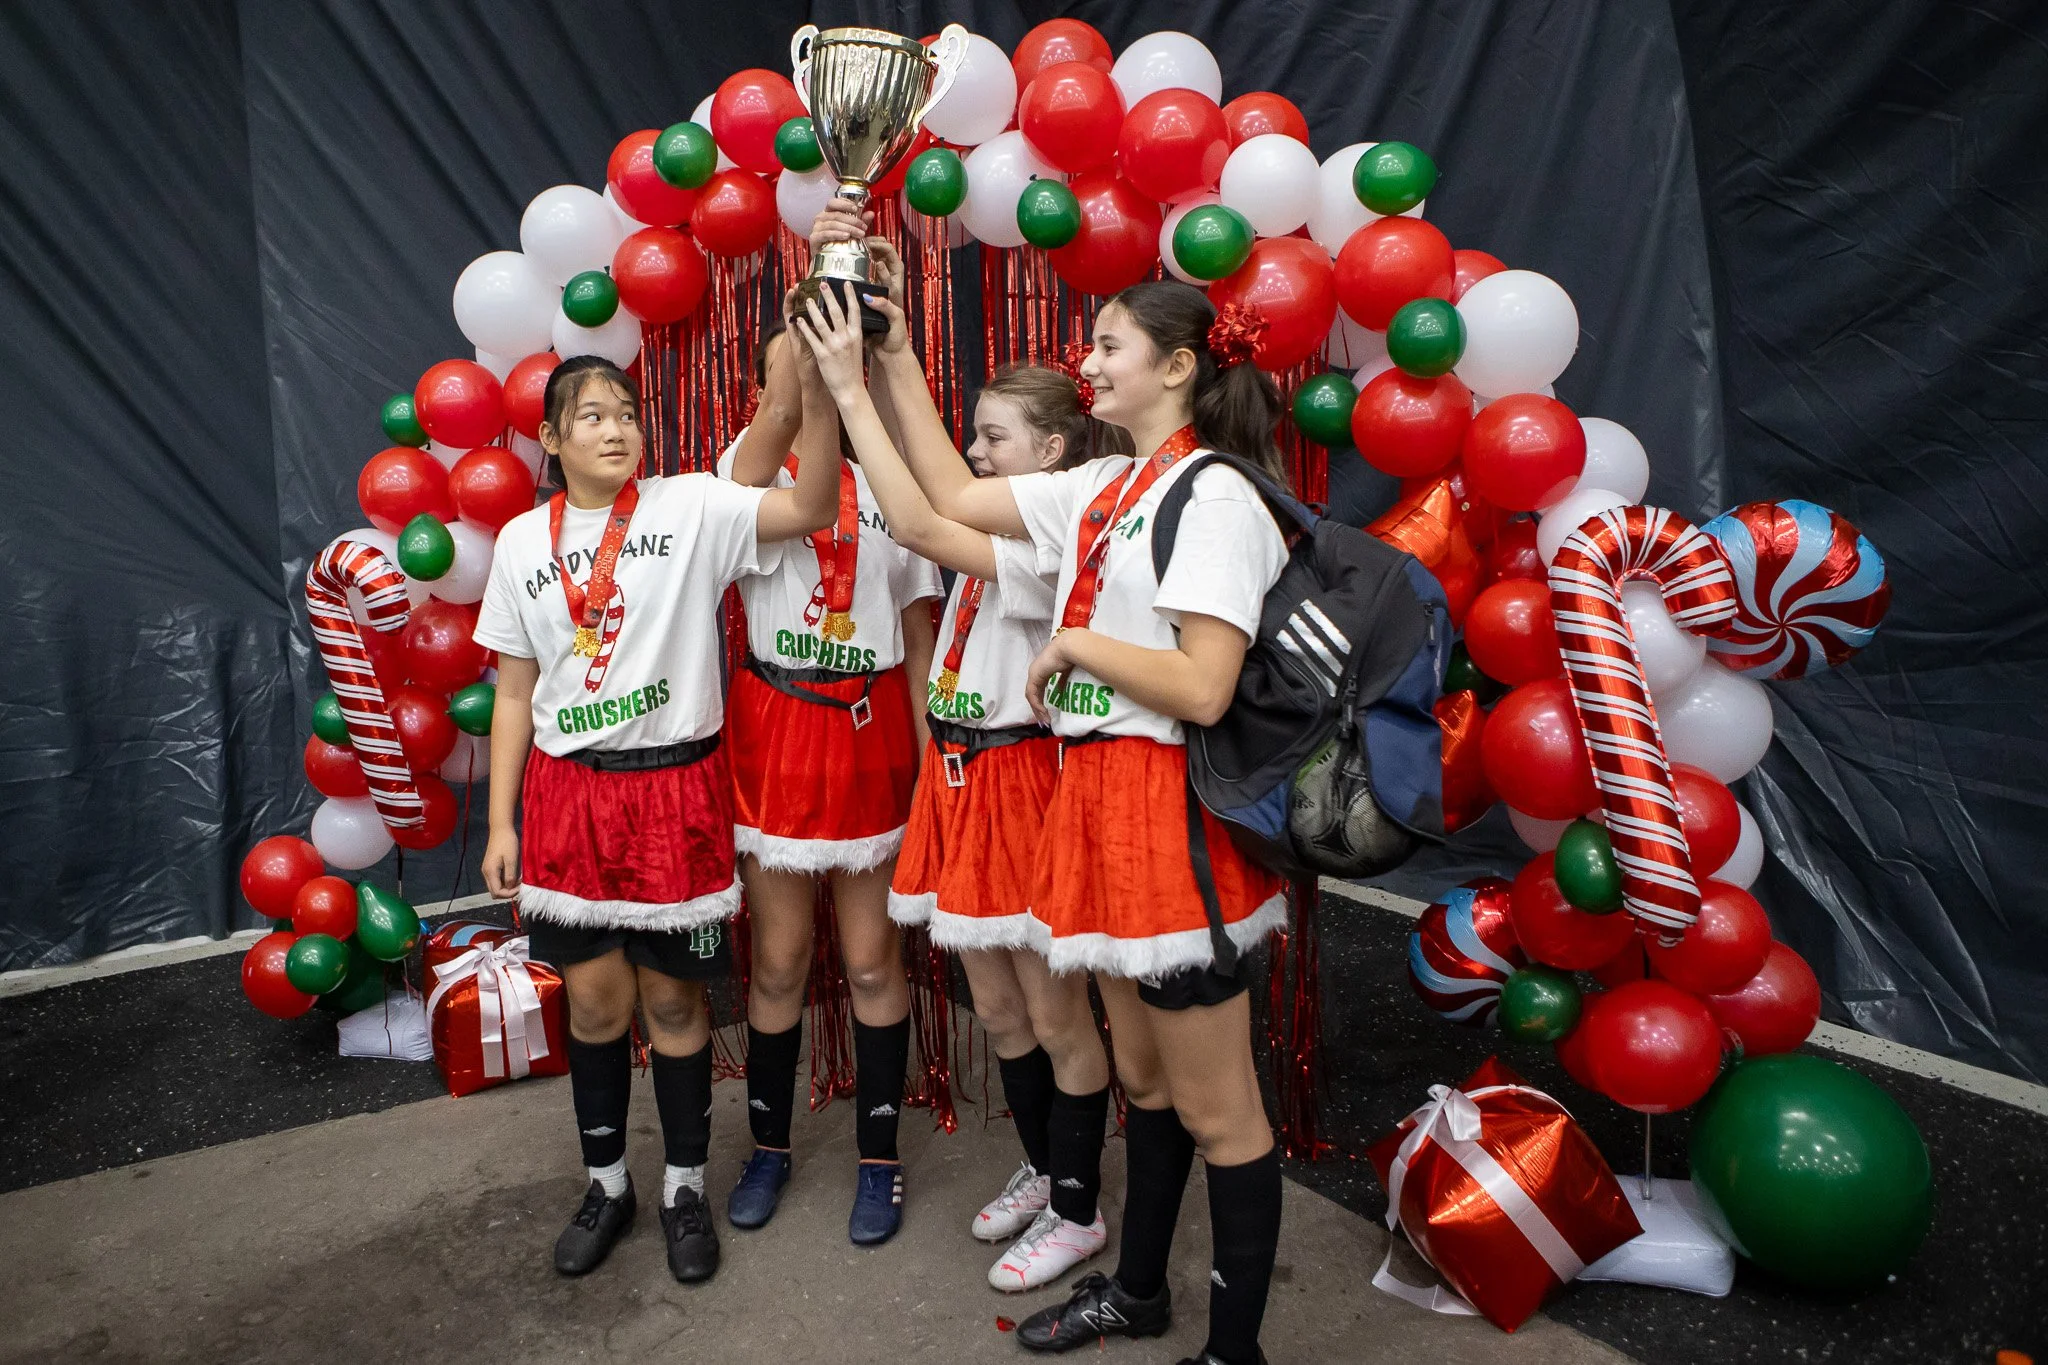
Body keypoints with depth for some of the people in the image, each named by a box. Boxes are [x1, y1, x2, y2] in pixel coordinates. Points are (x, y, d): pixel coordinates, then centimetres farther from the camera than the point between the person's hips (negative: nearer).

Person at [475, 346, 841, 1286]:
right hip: (567, 792, 3)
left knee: (672, 998, 7)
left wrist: (817, 395, -37)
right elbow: (514, 695, 8)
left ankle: (685, 1188, 28)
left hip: (675, 786, -2)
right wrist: (501, 824, 6)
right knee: (595, 998, 11)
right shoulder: (523, 542, 5)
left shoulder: (690, 509, -5)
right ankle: (606, 1183, 33)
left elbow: (810, 509, -22)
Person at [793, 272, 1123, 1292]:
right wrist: (895, 357, -1)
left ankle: (1077, 1211, 23)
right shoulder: (996, 536, 9)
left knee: (1056, 1019, 6)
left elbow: (915, 526, -26)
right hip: (958, 777, 9)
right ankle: (1041, 1170, 38)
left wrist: (851, 391, -23)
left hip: (1021, 781, -9)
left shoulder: (1060, 547, -18)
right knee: (997, 1009, 19)